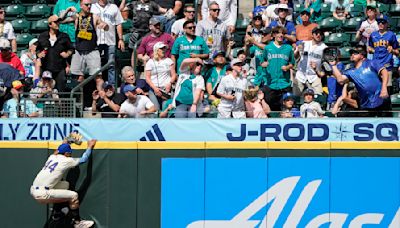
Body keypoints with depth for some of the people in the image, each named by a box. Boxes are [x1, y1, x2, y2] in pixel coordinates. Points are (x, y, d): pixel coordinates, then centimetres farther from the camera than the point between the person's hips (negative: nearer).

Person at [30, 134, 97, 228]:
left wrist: (64, 143, 53)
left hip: (34, 190, 9)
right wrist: (90, 147, 17)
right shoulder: (66, 160, -5)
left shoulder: (52, 157, 16)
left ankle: (57, 213, 33)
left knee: (65, 184, 25)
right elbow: (83, 159, 3)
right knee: (73, 195, -3)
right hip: (42, 194, -9)